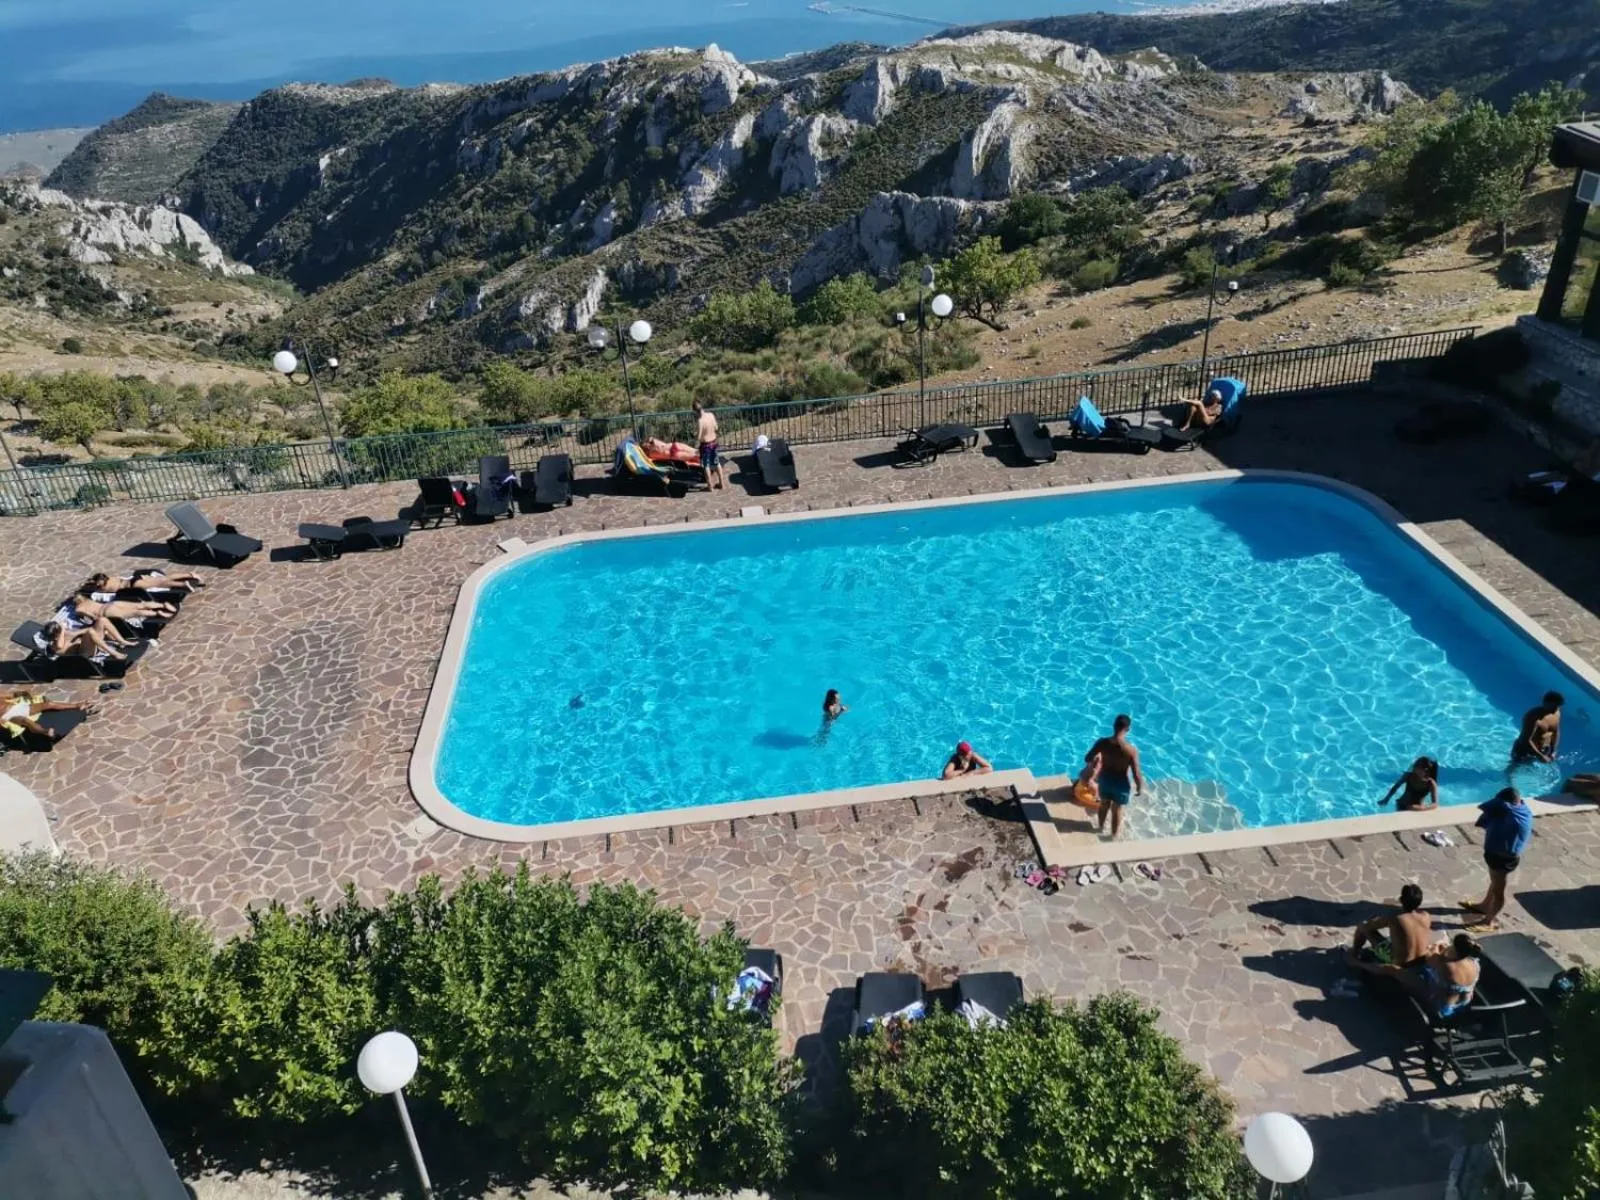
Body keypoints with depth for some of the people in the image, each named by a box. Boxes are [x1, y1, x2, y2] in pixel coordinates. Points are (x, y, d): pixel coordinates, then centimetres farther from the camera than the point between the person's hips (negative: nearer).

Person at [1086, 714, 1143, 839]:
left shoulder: (1103, 742, -21)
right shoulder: (1131, 749, -30)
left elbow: (1087, 759, -9)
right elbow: (1136, 774, -24)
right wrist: (1140, 788, -5)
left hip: (1105, 779, 3)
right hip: (1121, 784, -3)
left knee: (1104, 805, 30)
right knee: (1117, 811, 21)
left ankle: (1101, 827, 54)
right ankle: (1114, 836, 40)